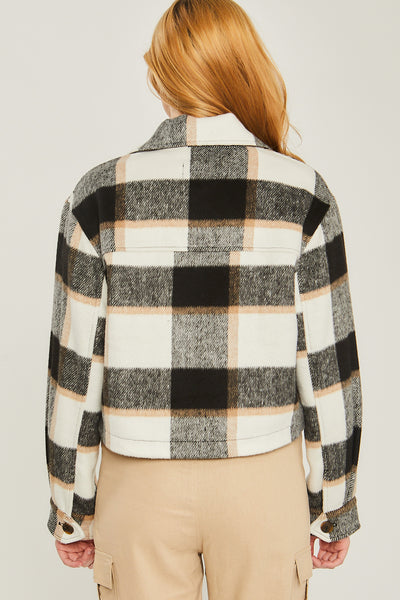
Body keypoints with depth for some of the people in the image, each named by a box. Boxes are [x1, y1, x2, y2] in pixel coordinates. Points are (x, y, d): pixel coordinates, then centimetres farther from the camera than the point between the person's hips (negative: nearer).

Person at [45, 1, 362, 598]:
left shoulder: (100, 196, -9)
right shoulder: (303, 193, -9)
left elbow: (74, 366, -6)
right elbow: (328, 363, -5)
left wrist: (70, 509, 7)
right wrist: (333, 507, 7)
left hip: (140, 481, 0)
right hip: (264, 480, 0)